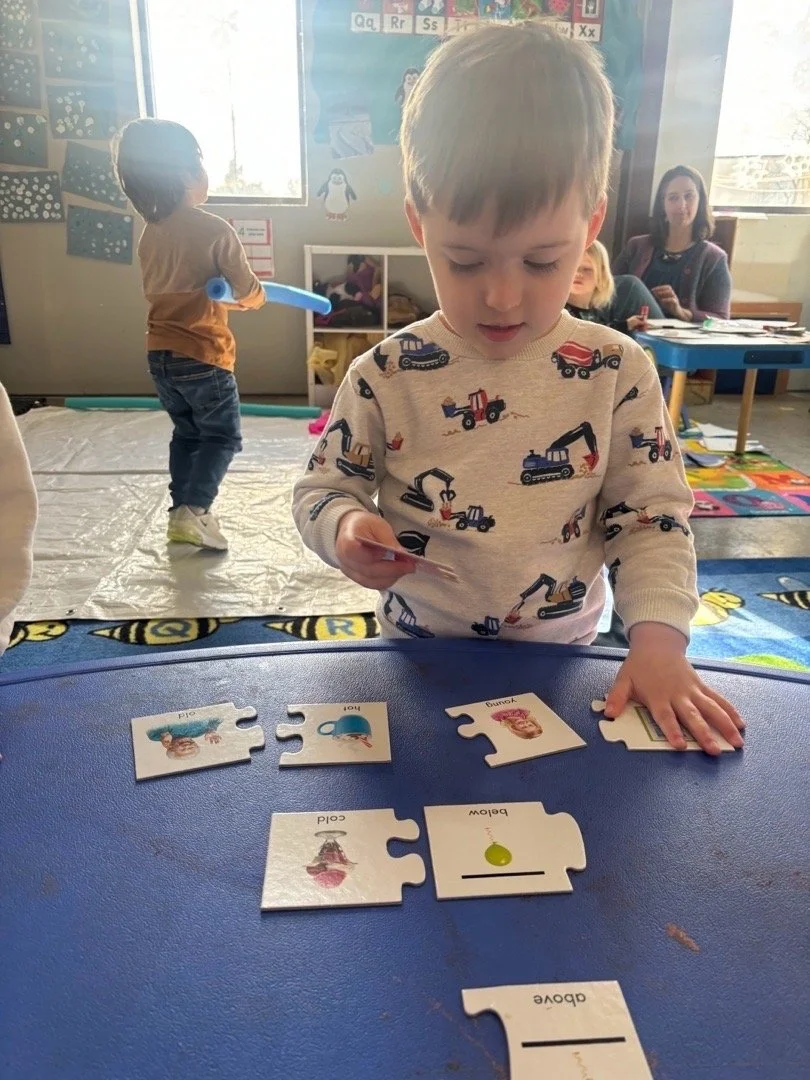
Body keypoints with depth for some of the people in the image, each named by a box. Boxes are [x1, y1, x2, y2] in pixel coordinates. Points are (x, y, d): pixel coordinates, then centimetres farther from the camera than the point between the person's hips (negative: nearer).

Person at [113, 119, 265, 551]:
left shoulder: (149, 234, 6)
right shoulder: (215, 230, -15)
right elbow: (249, 293, -7)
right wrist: (257, 294, 17)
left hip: (160, 355, 7)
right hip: (203, 354, -6)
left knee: (186, 433, 20)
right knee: (223, 437, 5)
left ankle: (182, 509, 23)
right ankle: (193, 510, -7)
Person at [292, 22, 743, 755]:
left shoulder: (618, 373, -9)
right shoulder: (384, 377, -11)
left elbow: (651, 518, -5)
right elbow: (322, 487, 0)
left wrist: (657, 638, -18)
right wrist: (345, 529, -22)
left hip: (562, 664, 0)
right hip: (419, 661, 1)